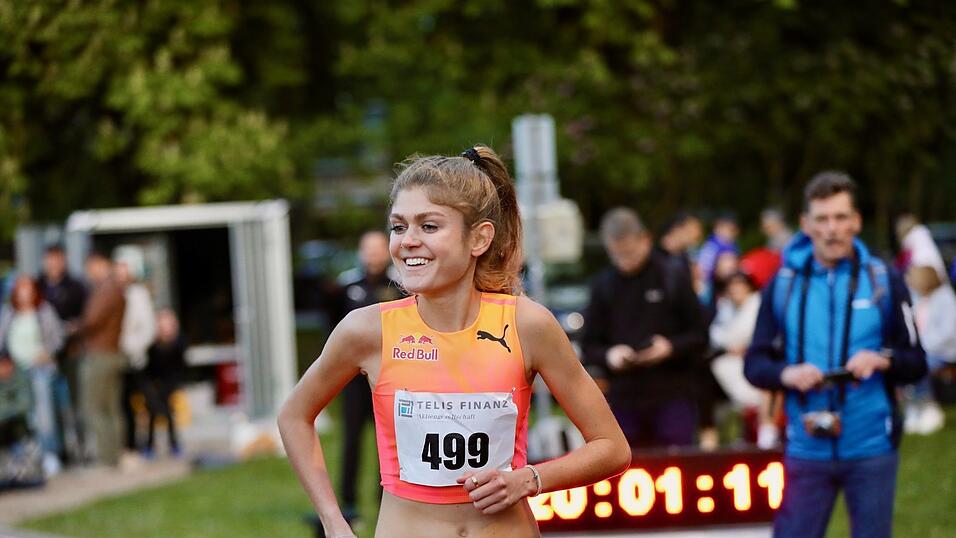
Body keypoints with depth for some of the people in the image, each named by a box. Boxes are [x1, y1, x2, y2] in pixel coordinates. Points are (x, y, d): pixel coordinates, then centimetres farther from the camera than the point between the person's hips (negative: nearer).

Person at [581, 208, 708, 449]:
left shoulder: (673, 278, 0)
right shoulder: (603, 285, 6)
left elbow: (699, 336, 2)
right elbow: (589, 344, 11)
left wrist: (670, 348, -15)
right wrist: (608, 356, -9)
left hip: (673, 398, -2)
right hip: (623, 399, 2)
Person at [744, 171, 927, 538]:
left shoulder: (884, 282, 2)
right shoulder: (783, 285, 4)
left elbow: (917, 363, 5)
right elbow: (754, 364, 6)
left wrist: (883, 360, -18)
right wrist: (786, 374, -17)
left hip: (872, 450, -1)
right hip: (806, 449, 1)